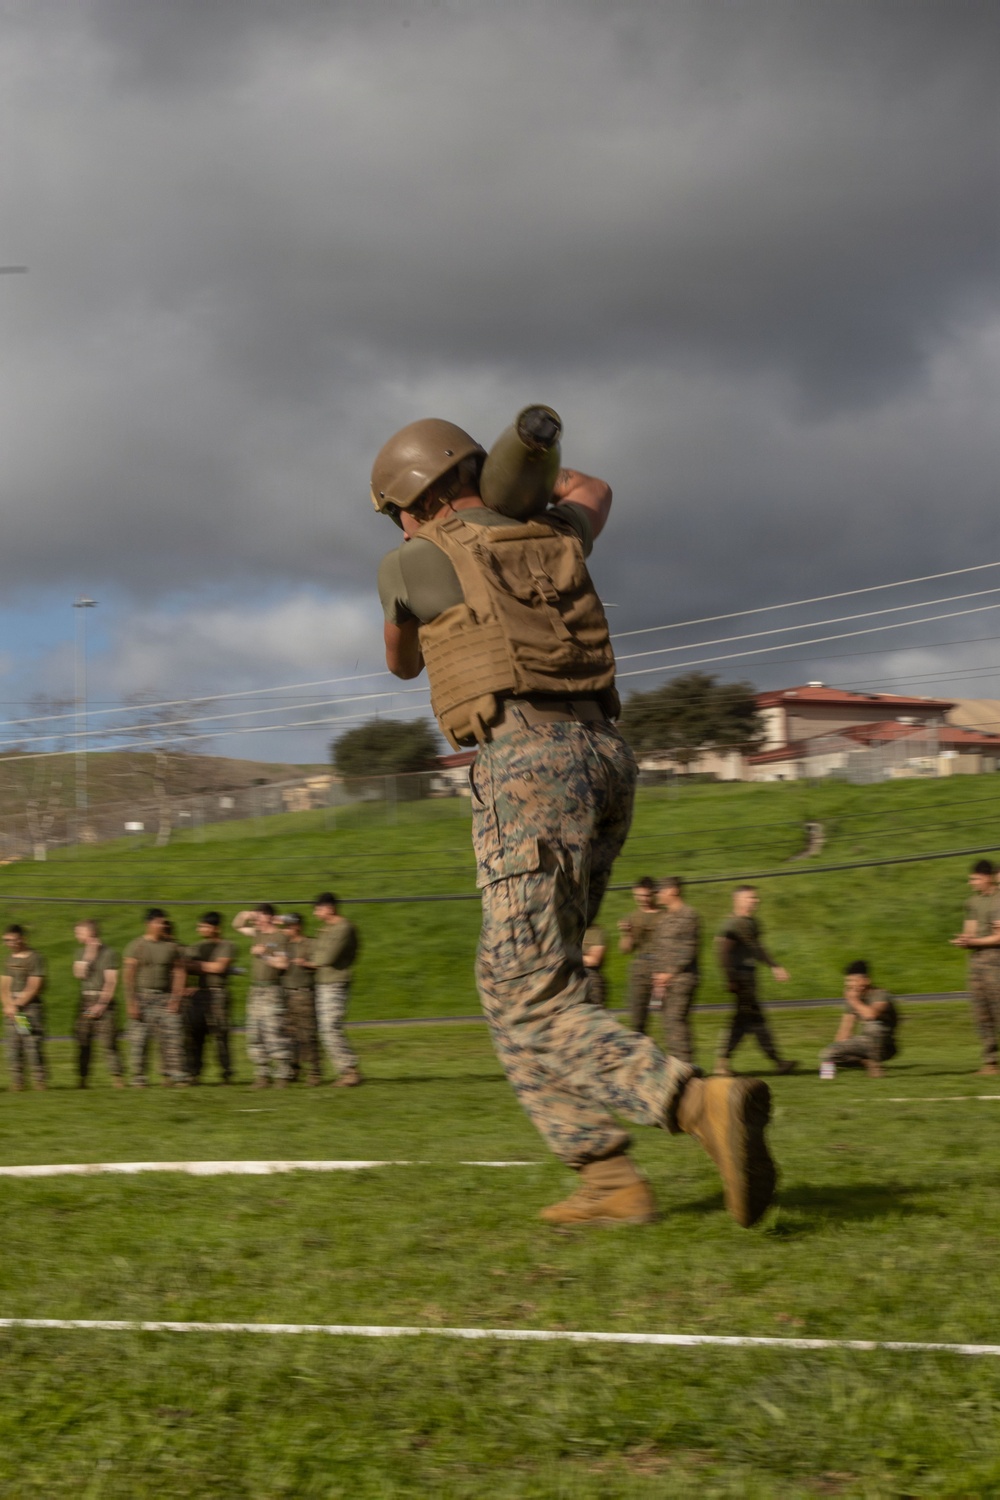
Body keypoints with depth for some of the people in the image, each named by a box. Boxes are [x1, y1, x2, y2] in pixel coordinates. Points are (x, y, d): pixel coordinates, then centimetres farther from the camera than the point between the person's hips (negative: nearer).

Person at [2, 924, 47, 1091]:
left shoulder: (35, 958, -5)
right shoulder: (8, 959, 14)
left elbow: (33, 987, -10)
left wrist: (17, 1004, -11)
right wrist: (8, 1005, -6)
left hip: (30, 1006, -6)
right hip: (11, 1007, 6)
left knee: (33, 1043, -10)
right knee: (13, 1045, 1)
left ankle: (39, 1080, -6)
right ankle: (16, 1082, 4)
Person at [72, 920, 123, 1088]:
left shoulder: (108, 953, -4)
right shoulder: (81, 952, 14)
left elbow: (111, 981, -8)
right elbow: (79, 973, -1)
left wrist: (101, 1004, -13)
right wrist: (89, 956, -10)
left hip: (103, 999, -5)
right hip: (85, 1000, 5)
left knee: (108, 1041, -12)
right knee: (82, 1041, 3)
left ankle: (117, 1076, -13)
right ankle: (82, 1078, 9)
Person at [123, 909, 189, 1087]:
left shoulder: (173, 946, 7)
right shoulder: (137, 946, -1)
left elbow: (180, 972, 7)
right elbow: (129, 975, -4)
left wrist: (177, 997, -4)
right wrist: (131, 1003, -10)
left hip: (166, 997, 2)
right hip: (143, 995, -2)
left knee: (172, 1036, -6)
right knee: (139, 1039, -2)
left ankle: (177, 1076, -3)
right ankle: (138, 1079, 6)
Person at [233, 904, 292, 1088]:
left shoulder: (280, 937, -8)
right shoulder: (258, 933, 14)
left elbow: (283, 963, -16)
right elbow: (237, 925, 26)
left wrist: (263, 955, -12)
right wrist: (245, 915, 7)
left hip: (272, 990, -8)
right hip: (255, 989, 8)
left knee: (274, 1033, -11)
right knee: (254, 1035, 5)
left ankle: (282, 1074, -8)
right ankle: (262, 1074, 9)